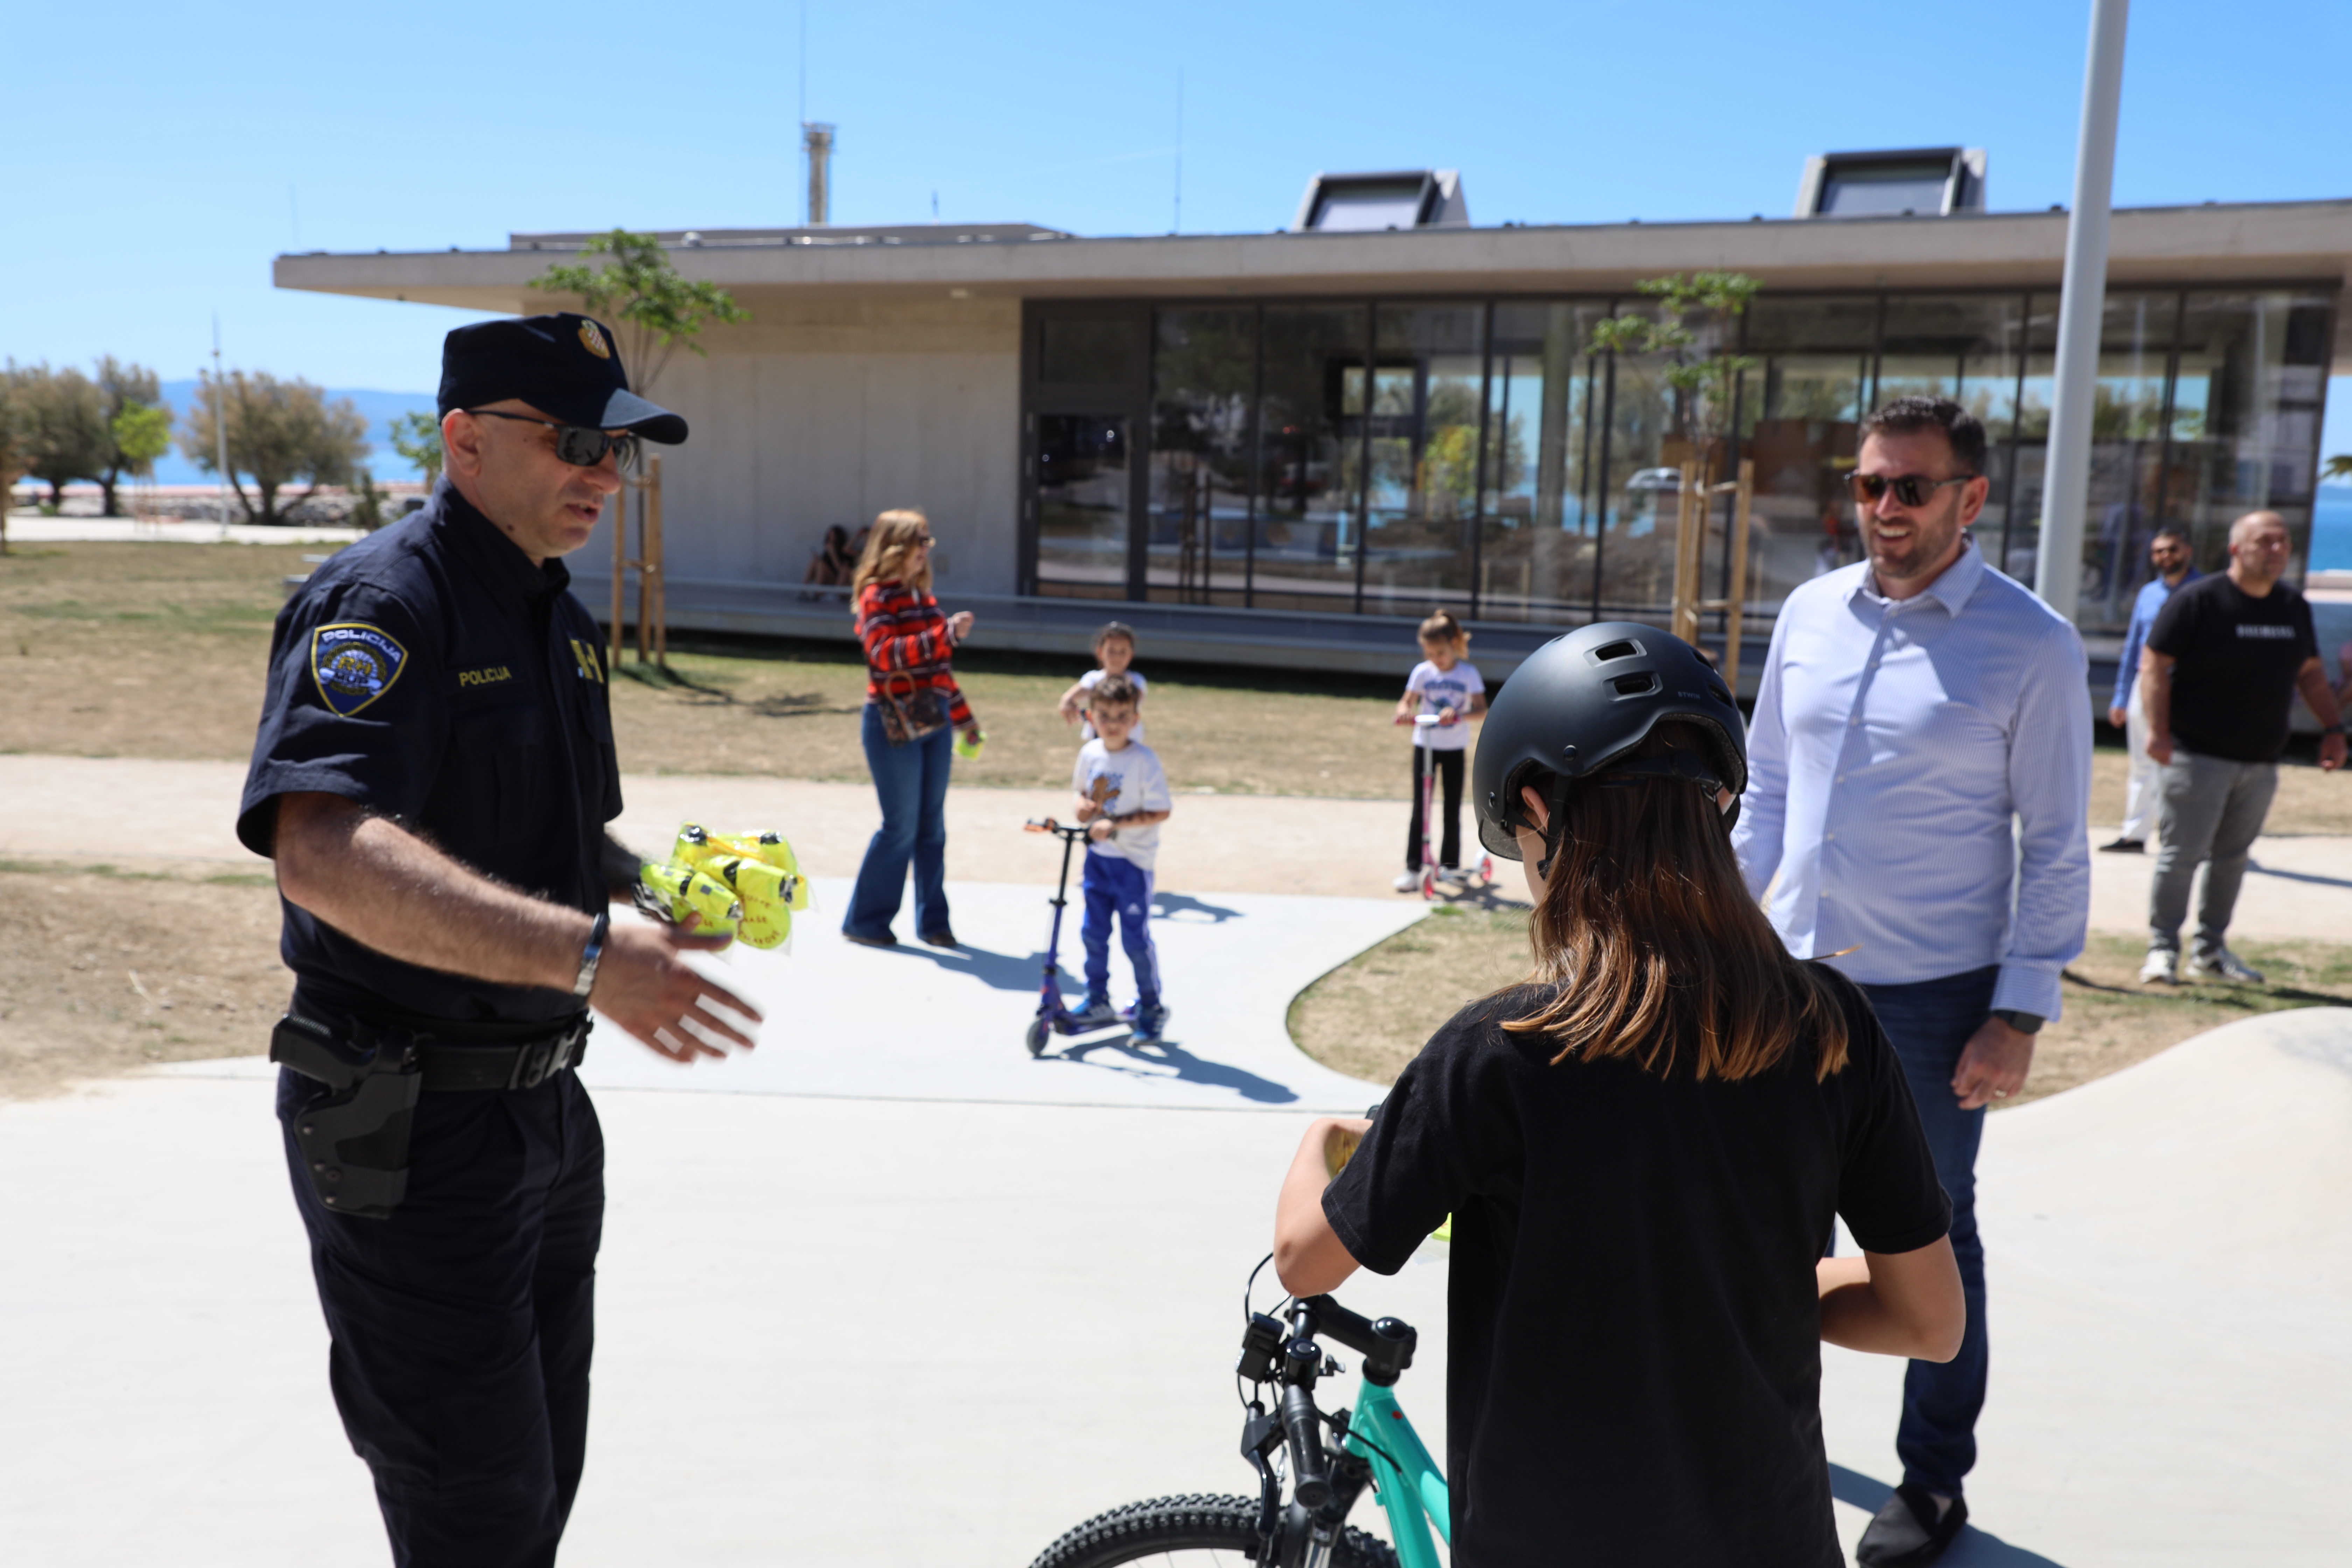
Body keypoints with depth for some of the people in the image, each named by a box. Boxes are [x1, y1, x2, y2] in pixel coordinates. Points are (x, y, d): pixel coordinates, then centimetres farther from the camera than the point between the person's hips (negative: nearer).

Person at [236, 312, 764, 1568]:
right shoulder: (382, 602, -18)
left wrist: (654, 885, 0)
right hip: (412, 1133, -9)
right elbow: (323, 854, -36)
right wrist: (588, 954, -43)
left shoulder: (558, 617, 11)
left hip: (544, 1108, 9)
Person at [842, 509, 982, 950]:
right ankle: (864, 921, 9)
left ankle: (933, 921, 16)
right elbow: (886, 653, -24)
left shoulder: (922, 595, 15)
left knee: (932, 826, 8)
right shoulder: (877, 596, -8)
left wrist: (962, 714, 23)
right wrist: (946, 634, -30)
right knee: (901, 826, -4)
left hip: (934, 722, 7)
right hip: (895, 725, -7)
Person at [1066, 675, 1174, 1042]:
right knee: (1093, 932, 12)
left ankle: (1151, 1007, 18)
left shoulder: (1145, 761, -16)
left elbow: (1161, 811, -17)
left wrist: (1116, 825, -24)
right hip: (1097, 857, 6)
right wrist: (1082, 804, -5)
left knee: (1136, 937, 1)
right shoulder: (1090, 754, 1)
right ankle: (1097, 1002, 28)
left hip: (1133, 861, -6)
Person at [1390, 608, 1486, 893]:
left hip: (1455, 748, 0)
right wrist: (1403, 712, -27)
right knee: (1419, 807, -2)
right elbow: (1407, 701, -3)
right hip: (1425, 745, 0)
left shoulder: (1468, 673, -6)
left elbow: (1481, 707, -12)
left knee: (1452, 808, 7)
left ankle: (1450, 864, 21)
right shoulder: (1422, 672, -3)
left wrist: (1460, 715, -32)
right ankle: (1413, 869, -1)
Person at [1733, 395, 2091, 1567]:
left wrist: (2019, 1016, -11)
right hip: (1794, 974, 5)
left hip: (1931, 995, -4)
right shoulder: (1810, 614, 3)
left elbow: (2056, 848, -7)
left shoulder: (2030, 646, -10)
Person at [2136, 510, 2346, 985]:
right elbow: (2154, 664, -11)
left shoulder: (2295, 607, 12)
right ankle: (2163, 950, 3)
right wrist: (2158, 729, -19)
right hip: (2198, 755, -6)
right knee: (2182, 853, -5)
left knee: (2233, 857, 11)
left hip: (2261, 762, 6)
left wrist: (2333, 728, 14)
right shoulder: (2199, 601, -8)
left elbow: (2311, 673, 22)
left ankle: (2211, 951, 20)